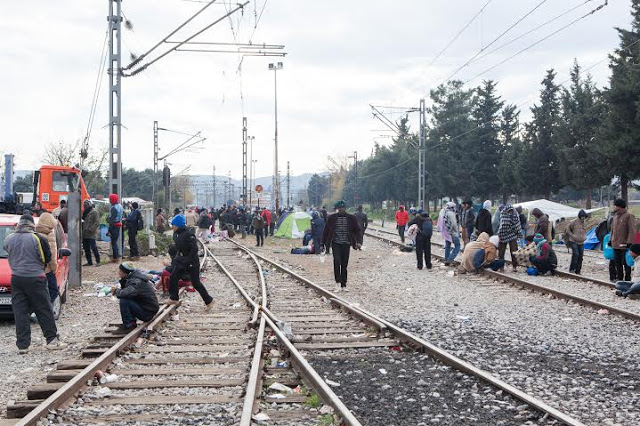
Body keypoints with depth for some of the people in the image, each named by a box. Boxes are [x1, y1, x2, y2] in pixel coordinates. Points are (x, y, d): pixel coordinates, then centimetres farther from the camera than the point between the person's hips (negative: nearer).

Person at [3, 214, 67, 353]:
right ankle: (52, 340, 11)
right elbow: (47, 258, -1)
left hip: (16, 278, 3)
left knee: (20, 311, 6)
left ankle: (22, 345, 4)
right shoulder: (38, 239, -10)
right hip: (35, 279, -3)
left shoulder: (9, 239, 1)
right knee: (44, 310, 7)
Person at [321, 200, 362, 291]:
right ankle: (337, 279, -10)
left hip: (346, 244, 1)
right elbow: (326, 230, 7)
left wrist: (358, 242, -6)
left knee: (344, 265, 4)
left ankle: (343, 285, 11)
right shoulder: (332, 218, 2)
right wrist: (322, 243, 6)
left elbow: (357, 230, 7)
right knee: (337, 260, -22)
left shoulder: (351, 218, 3)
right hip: (336, 243, -1)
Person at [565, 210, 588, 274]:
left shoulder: (584, 224, 13)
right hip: (573, 241, -6)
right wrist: (572, 236, -12)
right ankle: (572, 269, -11)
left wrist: (584, 237, 10)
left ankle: (577, 271, 10)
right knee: (575, 254, -19)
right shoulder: (574, 222, -6)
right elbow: (568, 230, -2)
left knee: (580, 256, 2)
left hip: (581, 243, 6)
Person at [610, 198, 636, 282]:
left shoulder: (629, 216, -10)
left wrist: (629, 242, -20)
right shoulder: (615, 216, 14)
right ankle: (619, 277, 24)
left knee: (625, 263, -2)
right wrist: (611, 240, 21)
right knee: (617, 262, 14)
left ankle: (627, 279, 5)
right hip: (615, 245, 8)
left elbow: (632, 231, -15)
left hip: (624, 245, -8)